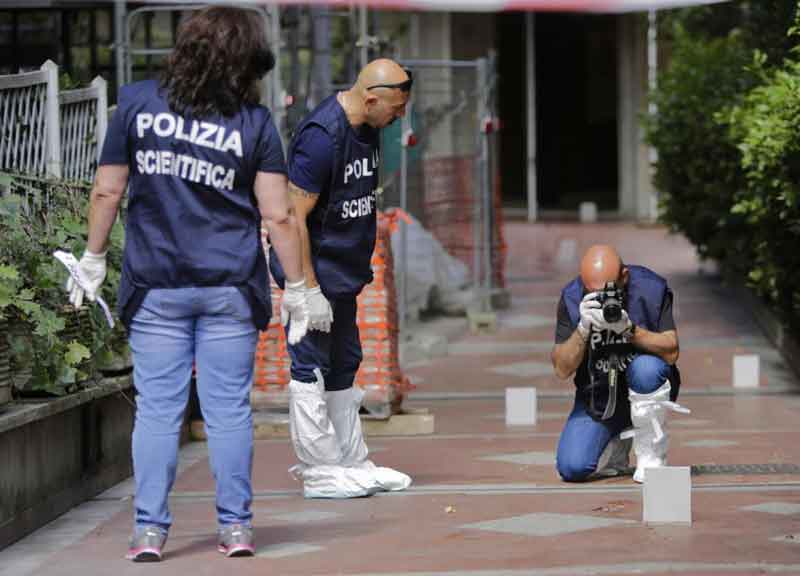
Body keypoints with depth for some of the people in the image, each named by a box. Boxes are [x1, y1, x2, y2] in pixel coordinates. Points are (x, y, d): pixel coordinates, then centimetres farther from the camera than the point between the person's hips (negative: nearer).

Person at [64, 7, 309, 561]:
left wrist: (93, 260, 13)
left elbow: (107, 192, 1)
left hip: (155, 286, 1)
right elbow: (279, 215, -5)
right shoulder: (254, 121, -4)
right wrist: (297, 289, 3)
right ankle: (236, 526, 9)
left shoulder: (137, 102, -2)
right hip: (230, 287, 0)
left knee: (157, 408, 4)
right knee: (229, 408, 6)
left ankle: (150, 530, 3)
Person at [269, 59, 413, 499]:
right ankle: (319, 473, 4)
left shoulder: (365, 128, 6)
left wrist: (362, 267, 20)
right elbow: (294, 215, -23)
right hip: (314, 271, -10)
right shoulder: (322, 136, -23)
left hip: (343, 272, 10)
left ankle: (353, 463, 24)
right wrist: (309, 289, -23)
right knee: (311, 371, -2)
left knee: (343, 370, 16)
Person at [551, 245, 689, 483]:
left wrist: (629, 329, -34)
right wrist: (583, 328, -29)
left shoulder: (650, 289, -15)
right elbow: (562, 369, -13)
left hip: (646, 389, -2)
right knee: (572, 469, -17)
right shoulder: (572, 298, -10)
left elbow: (671, 352, -20)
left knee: (646, 367, -36)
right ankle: (616, 449, 20)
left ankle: (651, 456, -14)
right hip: (596, 397, 2)